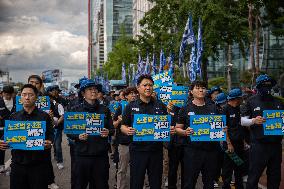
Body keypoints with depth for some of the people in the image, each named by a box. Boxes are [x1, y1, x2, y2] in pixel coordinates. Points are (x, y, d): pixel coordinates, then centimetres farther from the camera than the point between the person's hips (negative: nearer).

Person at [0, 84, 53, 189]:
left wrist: (49, 143, -20)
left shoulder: (44, 117, 1)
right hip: (18, 163, 3)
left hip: (39, 164, -2)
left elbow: (50, 136, 1)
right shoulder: (14, 117, 9)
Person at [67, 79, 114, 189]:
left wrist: (108, 132, -11)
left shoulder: (104, 110, 9)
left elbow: (112, 129, 11)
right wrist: (78, 136, -17)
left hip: (101, 155, 2)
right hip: (82, 154, -1)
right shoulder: (75, 110, 3)